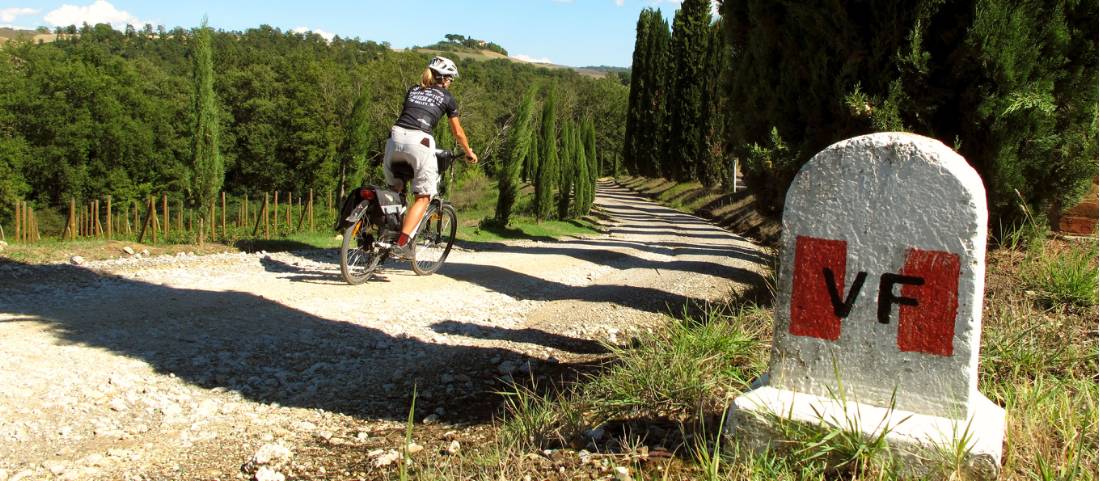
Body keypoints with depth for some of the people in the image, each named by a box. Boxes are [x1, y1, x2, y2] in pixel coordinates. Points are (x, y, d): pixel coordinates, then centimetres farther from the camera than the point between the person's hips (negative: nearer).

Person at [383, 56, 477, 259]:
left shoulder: (413, 90, 27)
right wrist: (469, 152, 38)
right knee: (423, 196, 3)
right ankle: (402, 243, -10)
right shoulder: (446, 97, 16)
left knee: (394, 187, 23)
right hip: (419, 142, -4)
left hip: (396, 136, 5)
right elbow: (458, 132, 22)